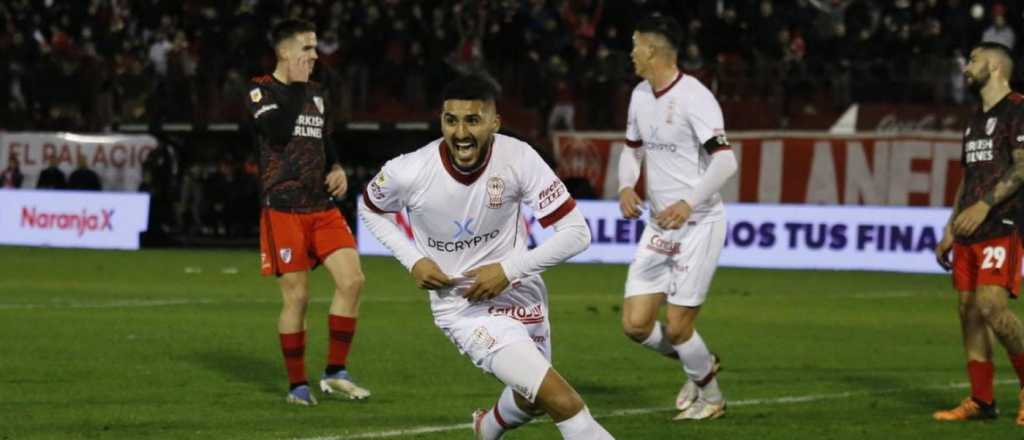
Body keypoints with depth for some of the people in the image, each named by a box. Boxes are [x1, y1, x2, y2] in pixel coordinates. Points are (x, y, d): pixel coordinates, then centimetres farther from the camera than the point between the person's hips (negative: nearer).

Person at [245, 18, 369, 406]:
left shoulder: (315, 94, 16)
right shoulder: (262, 91, -4)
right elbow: (277, 133, -21)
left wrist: (337, 169, 7)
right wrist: (296, 85, -14)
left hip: (322, 207, 6)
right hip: (283, 210, -6)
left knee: (352, 280, -8)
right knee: (296, 297, -4)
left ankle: (335, 372, 3)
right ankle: (297, 385, 9)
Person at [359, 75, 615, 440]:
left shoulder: (519, 159, -19)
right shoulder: (409, 173, -19)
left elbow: (576, 232, -15)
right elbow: (369, 209, 4)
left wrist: (508, 269, -22)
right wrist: (413, 260, -10)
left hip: (519, 290, 3)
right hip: (465, 308, -3)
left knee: (531, 400, 27)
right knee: (563, 404, -20)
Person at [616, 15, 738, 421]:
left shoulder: (694, 98, -17)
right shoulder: (641, 96, 9)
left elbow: (725, 160, -24)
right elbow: (632, 148, 22)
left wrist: (689, 203, -35)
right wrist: (626, 186, 1)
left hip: (699, 224, -8)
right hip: (659, 225, 8)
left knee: (676, 327, -7)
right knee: (635, 324, 1)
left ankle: (710, 396, 20)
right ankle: (699, 364, 28)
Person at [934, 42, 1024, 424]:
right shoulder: (976, 120, 21)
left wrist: (984, 205, -23)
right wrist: (950, 230, 21)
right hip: (969, 234, 9)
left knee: (991, 305, -20)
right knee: (968, 310, 4)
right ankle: (981, 401, 8)